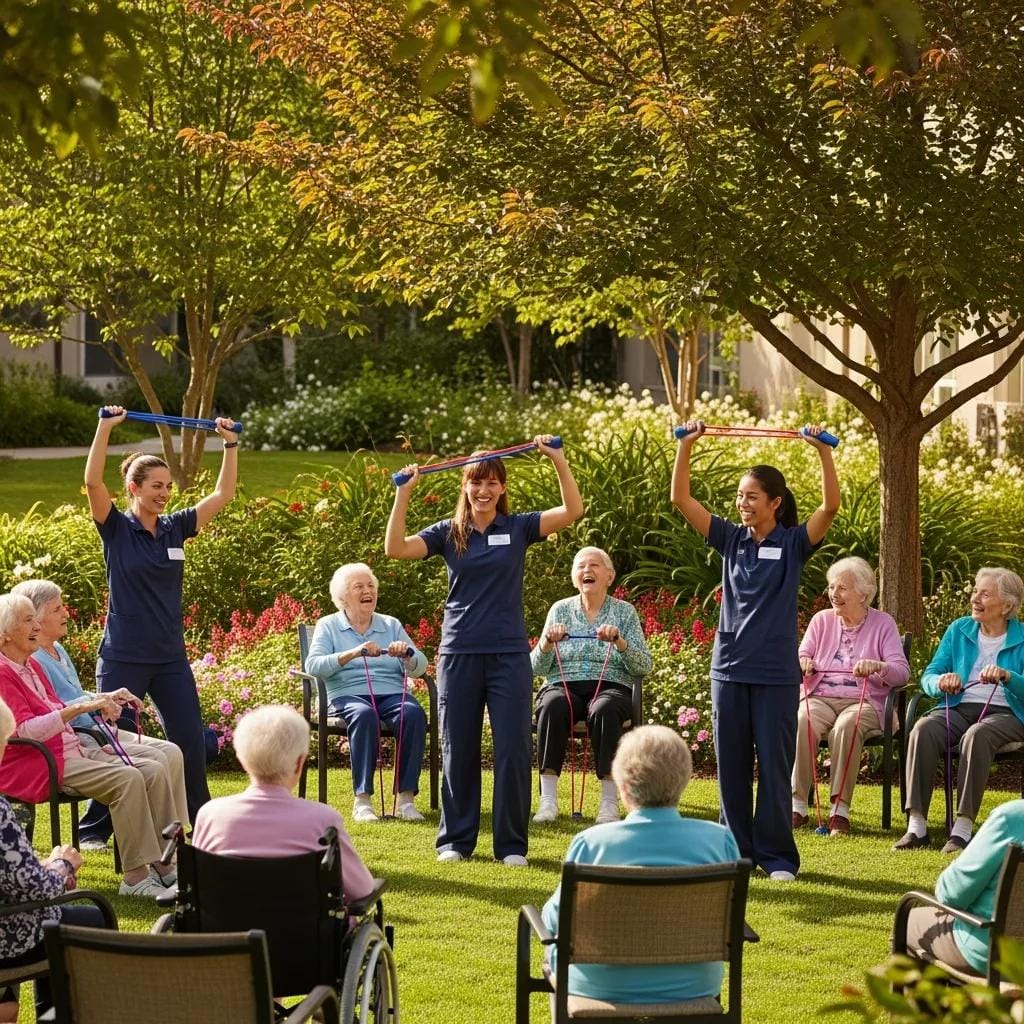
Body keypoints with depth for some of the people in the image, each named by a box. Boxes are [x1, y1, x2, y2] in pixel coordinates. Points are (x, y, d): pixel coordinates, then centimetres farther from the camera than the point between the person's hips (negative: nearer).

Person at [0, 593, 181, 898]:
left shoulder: (30, 666, 19)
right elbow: (25, 730, -21)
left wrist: (96, 702, 6)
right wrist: (80, 707, -24)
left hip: (72, 752, 10)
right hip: (39, 766, -10)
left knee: (155, 771, -6)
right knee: (127, 778, -28)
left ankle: (165, 864, -7)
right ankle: (135, 877, -26)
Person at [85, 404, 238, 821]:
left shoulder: (175, 528, 7)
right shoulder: (116, 529, -6)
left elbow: (222, 494, 8)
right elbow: (92, 481, -21)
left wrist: (231, 443, 2)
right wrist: (105, 428, -26)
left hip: (170, 657, 5)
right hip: (124, 657, -5)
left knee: (191, 741, 5)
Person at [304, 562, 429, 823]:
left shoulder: (391, 625, 20)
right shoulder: (328, 626, 11)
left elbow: (419, 668, 11)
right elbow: (312, 665, -7)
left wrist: (407, 654, -13)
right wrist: (353, 653, -20)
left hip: (391, 694, 3)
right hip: (348, 695, -3)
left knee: (413, 713, -31)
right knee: (364, 714, -37)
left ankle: (406, 798, -30)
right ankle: (362, 800, -36)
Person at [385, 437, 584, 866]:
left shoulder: (518, 528, 3)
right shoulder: (449, 532, 4)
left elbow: (573, 510, -7)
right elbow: (396, 548, -8)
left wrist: (558, 459, -15)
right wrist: (403, 493, -16)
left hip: (509, 654, -1)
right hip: (459, 653, 1)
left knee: (513, 751, -1)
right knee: (458, 751, 7)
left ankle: (511, 843, 8)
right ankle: (455, 839, 17)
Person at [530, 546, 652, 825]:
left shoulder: (624, 612, 10)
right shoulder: (560, 610, 14)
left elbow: (643, 667, 0)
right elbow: (537, 668, 8)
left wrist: (619, 641, -17)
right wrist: (547, 642, -12)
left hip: (611, 687, -1)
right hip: (563, 686, 1)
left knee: (603, 710, -37)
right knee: (552, 706, -35)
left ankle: (609, 802, -35)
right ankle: (548, 798, -36)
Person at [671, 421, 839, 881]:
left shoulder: (793, 543, -2)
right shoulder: (731, 539, 7)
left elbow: (831, 505, -17)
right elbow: (680, 499, 2)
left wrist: (823, 451, -24)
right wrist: (686, 445, -7)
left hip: (775, 672, -3)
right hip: (729, 667, 4)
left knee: (774, 765, 1)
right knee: (732, 765, 8)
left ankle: (776, 854, 8)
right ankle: (736, 849, 17)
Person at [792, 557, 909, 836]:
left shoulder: (883, 624, 7)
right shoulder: (822, 620, 17)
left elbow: (902, 671, -3)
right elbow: (801, 661, 10)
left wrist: (877, 666, -26)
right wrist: (802, 663, -16)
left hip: (863, 701, -2)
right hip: (820, 697, 2)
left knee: (846, 726, -38)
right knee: (802, 722, -33)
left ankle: (840, 810, -34)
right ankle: (797, 806, -31)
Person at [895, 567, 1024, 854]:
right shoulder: (959, 630, 14)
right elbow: (929, 676, 9)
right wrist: (941, 682, -15)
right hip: (959, 708, 3)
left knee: (976, 735, -38)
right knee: (923, 729, -30)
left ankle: (963, 827, -38)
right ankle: (916, 825, -33)